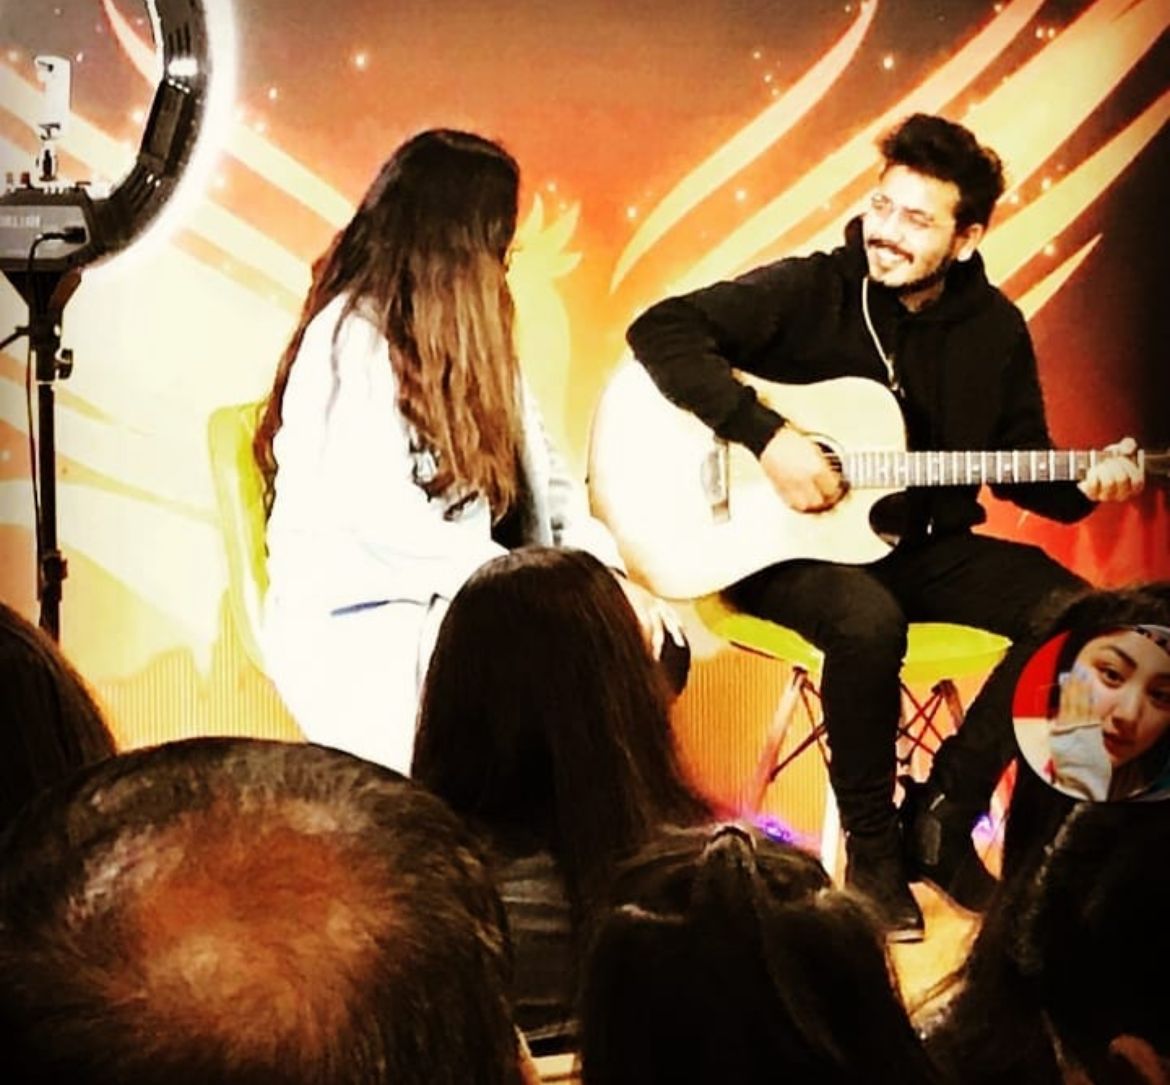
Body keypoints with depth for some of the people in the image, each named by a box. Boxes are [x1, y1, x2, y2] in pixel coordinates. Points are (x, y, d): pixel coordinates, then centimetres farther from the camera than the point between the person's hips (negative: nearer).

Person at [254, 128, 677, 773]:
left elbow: (542, 477, 10)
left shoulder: (470, 335, 18)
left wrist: (603, 571, -7)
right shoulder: (352, 340, -10)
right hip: (360, 629, -8)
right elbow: (392, 525, -21)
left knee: (647, 645, -14)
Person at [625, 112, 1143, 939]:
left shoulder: (993, 328, 3)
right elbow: (662, 328, -20)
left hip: (925, 548, 5)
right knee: (869, 622, -38)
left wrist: (1083, 487, -12)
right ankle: (872, 849, -14)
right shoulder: (810, 292, -11)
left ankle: (942, 817, -3)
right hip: (790, 546, -5)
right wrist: (768, 437, -27)